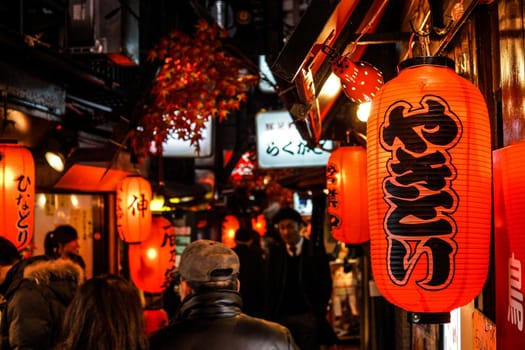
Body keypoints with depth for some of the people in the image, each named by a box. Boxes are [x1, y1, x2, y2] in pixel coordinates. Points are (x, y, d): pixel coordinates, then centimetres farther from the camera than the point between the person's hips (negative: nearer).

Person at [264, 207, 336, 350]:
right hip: (282, 317, 2)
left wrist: (318, 314, -6)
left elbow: (326, 285, 1)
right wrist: (269, 317, 0)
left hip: (308, 316, -2)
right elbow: (270, 288, 8)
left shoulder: (316, 251, 1)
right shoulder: (275, 253, 7)